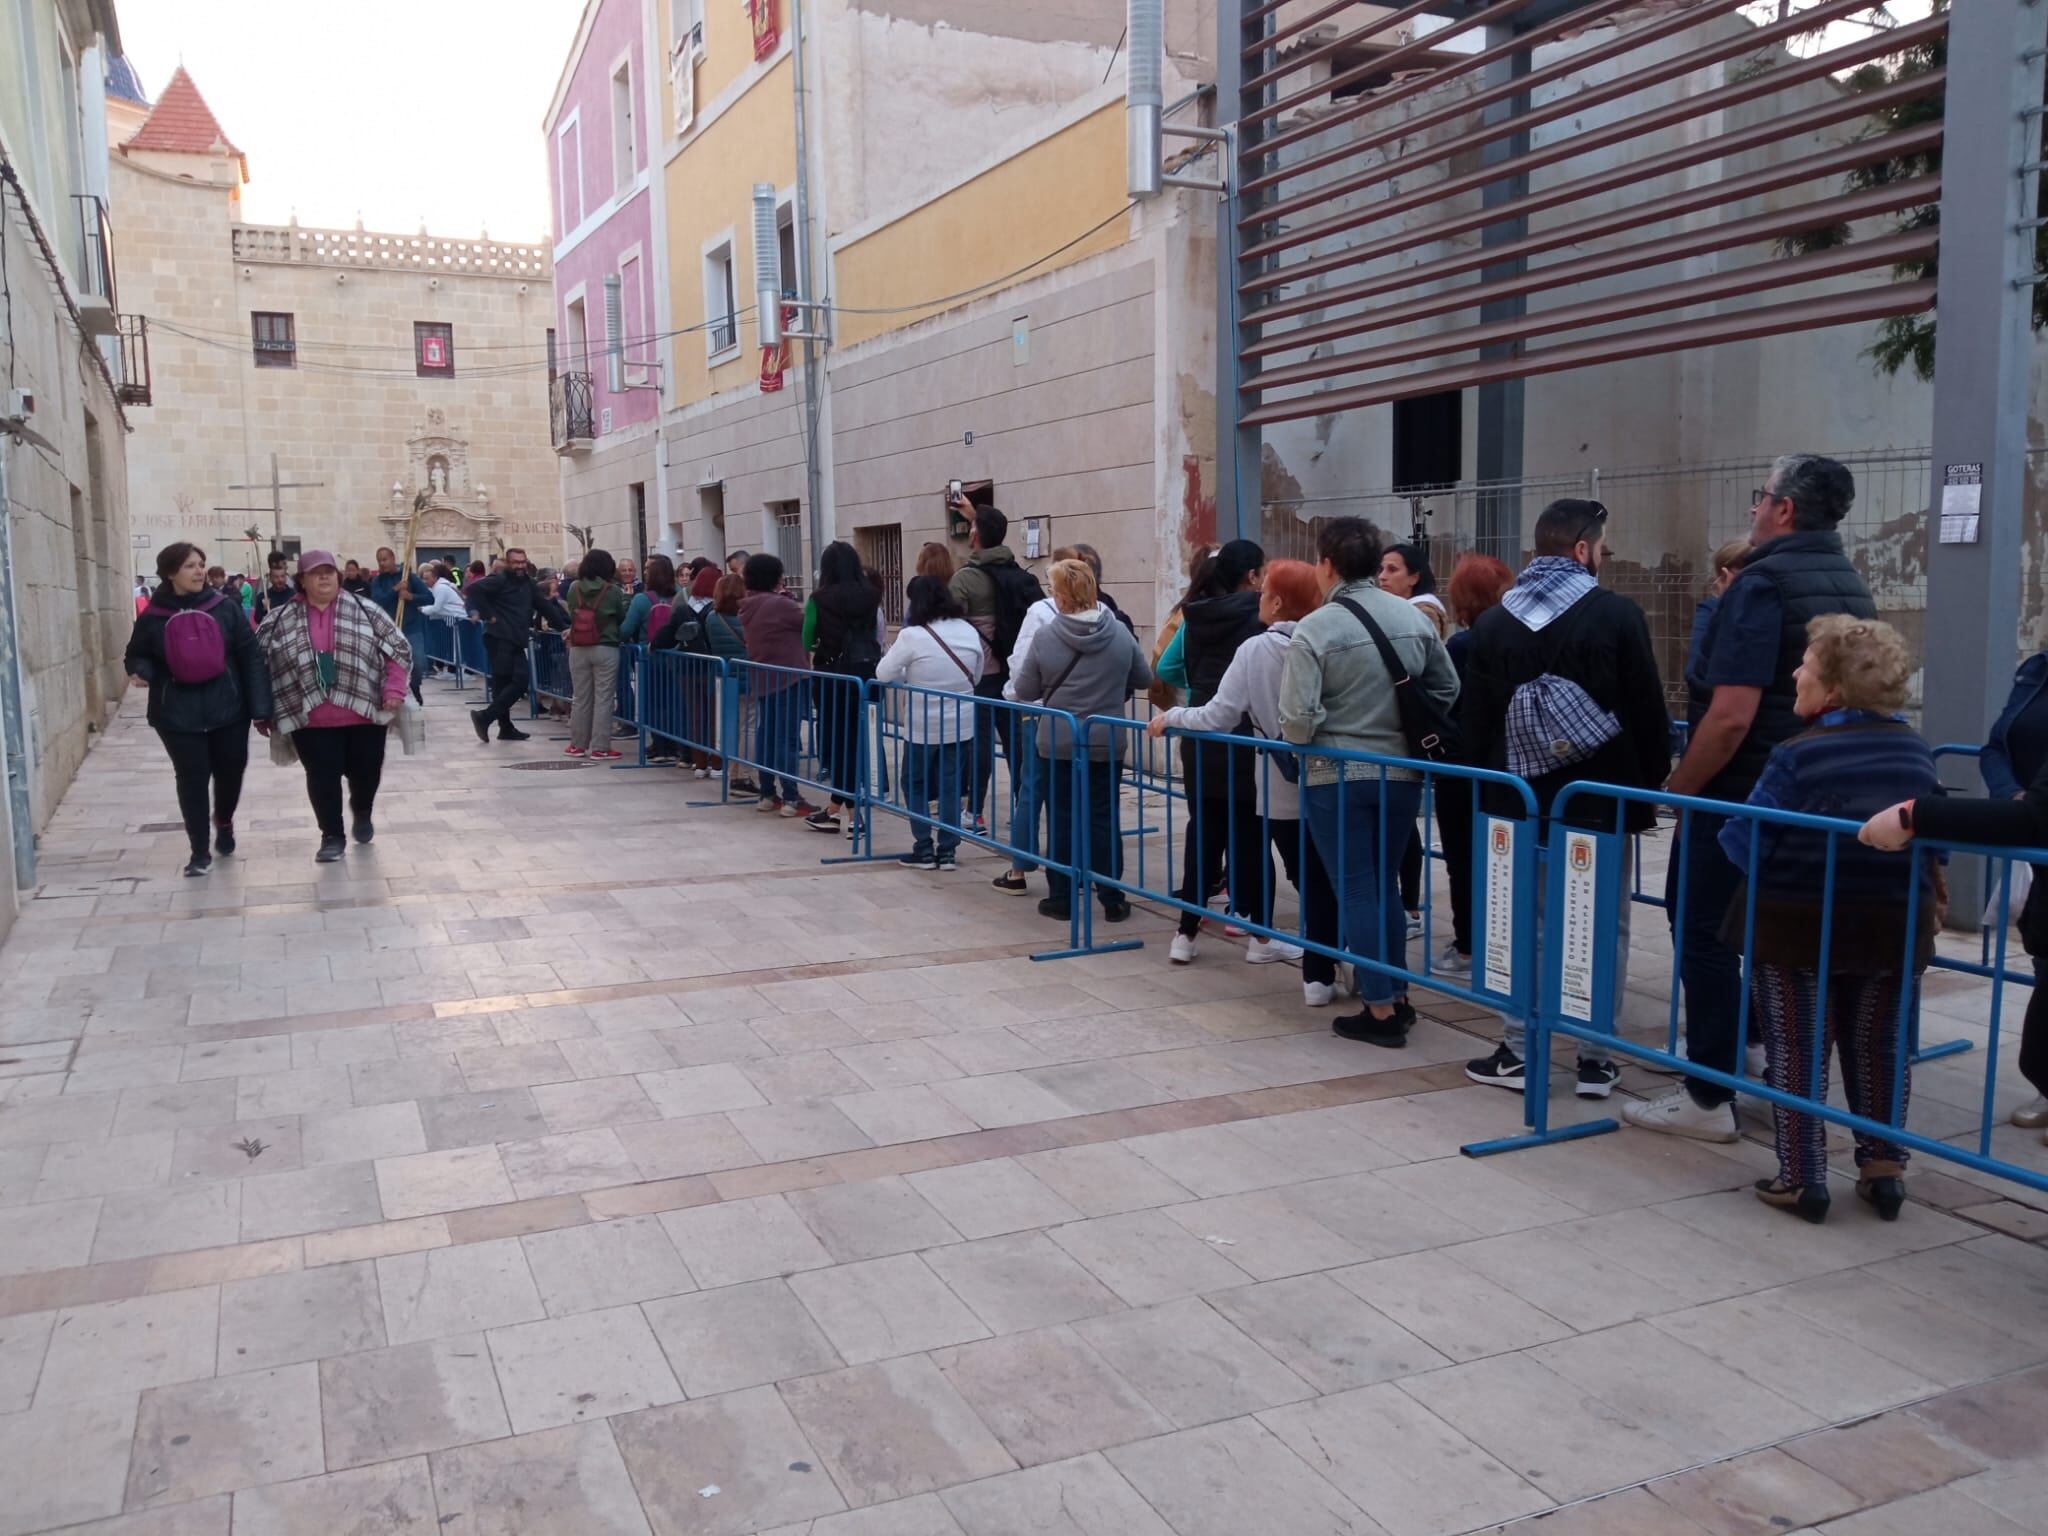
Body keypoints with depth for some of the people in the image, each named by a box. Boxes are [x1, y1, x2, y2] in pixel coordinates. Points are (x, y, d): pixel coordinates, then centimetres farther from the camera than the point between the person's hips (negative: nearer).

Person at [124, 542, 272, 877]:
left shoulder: (225, 608, -3)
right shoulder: (152, 618, -3)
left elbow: (251, 657, -2)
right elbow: (137, 656, 11)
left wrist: (260, 707, -7)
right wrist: (142, 672, -15)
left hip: (227, 709, 1)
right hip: (178, 714, -1)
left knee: (231, 772, 10)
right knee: (192, 780, 2)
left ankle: (224, 821, 42)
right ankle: (200, 851, 13)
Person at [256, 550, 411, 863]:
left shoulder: (366, 611, 0)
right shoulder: (281, 620, 2)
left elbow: (399, 650, 2)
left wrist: (394, 689, -9)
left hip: (364, 713, 0)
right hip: (311, 719, 0)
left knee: (366, 772, 10)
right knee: (322, 777, 2)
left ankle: (362, 811, 42)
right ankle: (332, 836, 19)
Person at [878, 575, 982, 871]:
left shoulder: (912, 635, -15)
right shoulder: (969, 632, 0)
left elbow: (884, 673, -9)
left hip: (923, 727, -4)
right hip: (961, 724, 4)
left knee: (915, 785, 13)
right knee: (951, 786, 11)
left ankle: (924, 850, 12)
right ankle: (946, 851, 12)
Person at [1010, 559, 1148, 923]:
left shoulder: (1046, 637, -12)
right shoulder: (1119, 634, -6)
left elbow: (1025, 692, -5)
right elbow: (1144, 678, 7)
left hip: (1057, 745, -1)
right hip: (1107, 745, 2)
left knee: (1061, 822, 9)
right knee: (1104, 820, 9)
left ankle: (1060, 899, 14)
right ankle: (1112, 900, 12)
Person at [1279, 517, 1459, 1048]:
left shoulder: (1314, 629, -15)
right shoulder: (1414, 618, -1)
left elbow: (1299, 718, -19)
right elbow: (1446, 690, 7)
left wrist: (1299, 743, 2)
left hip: (1336, 777, -5)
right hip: (1402, 773, 5)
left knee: (1356, 890, 5)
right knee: (1386, 884, 19)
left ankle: (1381, 1010, 7)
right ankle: (1398, 994, 26)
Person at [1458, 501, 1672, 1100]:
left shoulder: (1493, 624, 2)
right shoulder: (1618, 616, -8)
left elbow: (1473, 721, 5)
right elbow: (1650, 713, -6)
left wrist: (1487, 789, 13)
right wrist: (1651, 783, 7)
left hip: (1518, 801, 3)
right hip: (1602, 801, -2)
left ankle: (1516, 1051, 13)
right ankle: (1595, 1057, 11)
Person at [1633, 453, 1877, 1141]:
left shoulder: (1763, 583, -18)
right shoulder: (1852, 587, 10)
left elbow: (1732, 715, -26)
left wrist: (1679, 787, -15)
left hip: (1739, 796, -8)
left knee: (1705, 934, 0)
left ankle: (1709, 1097, 4)